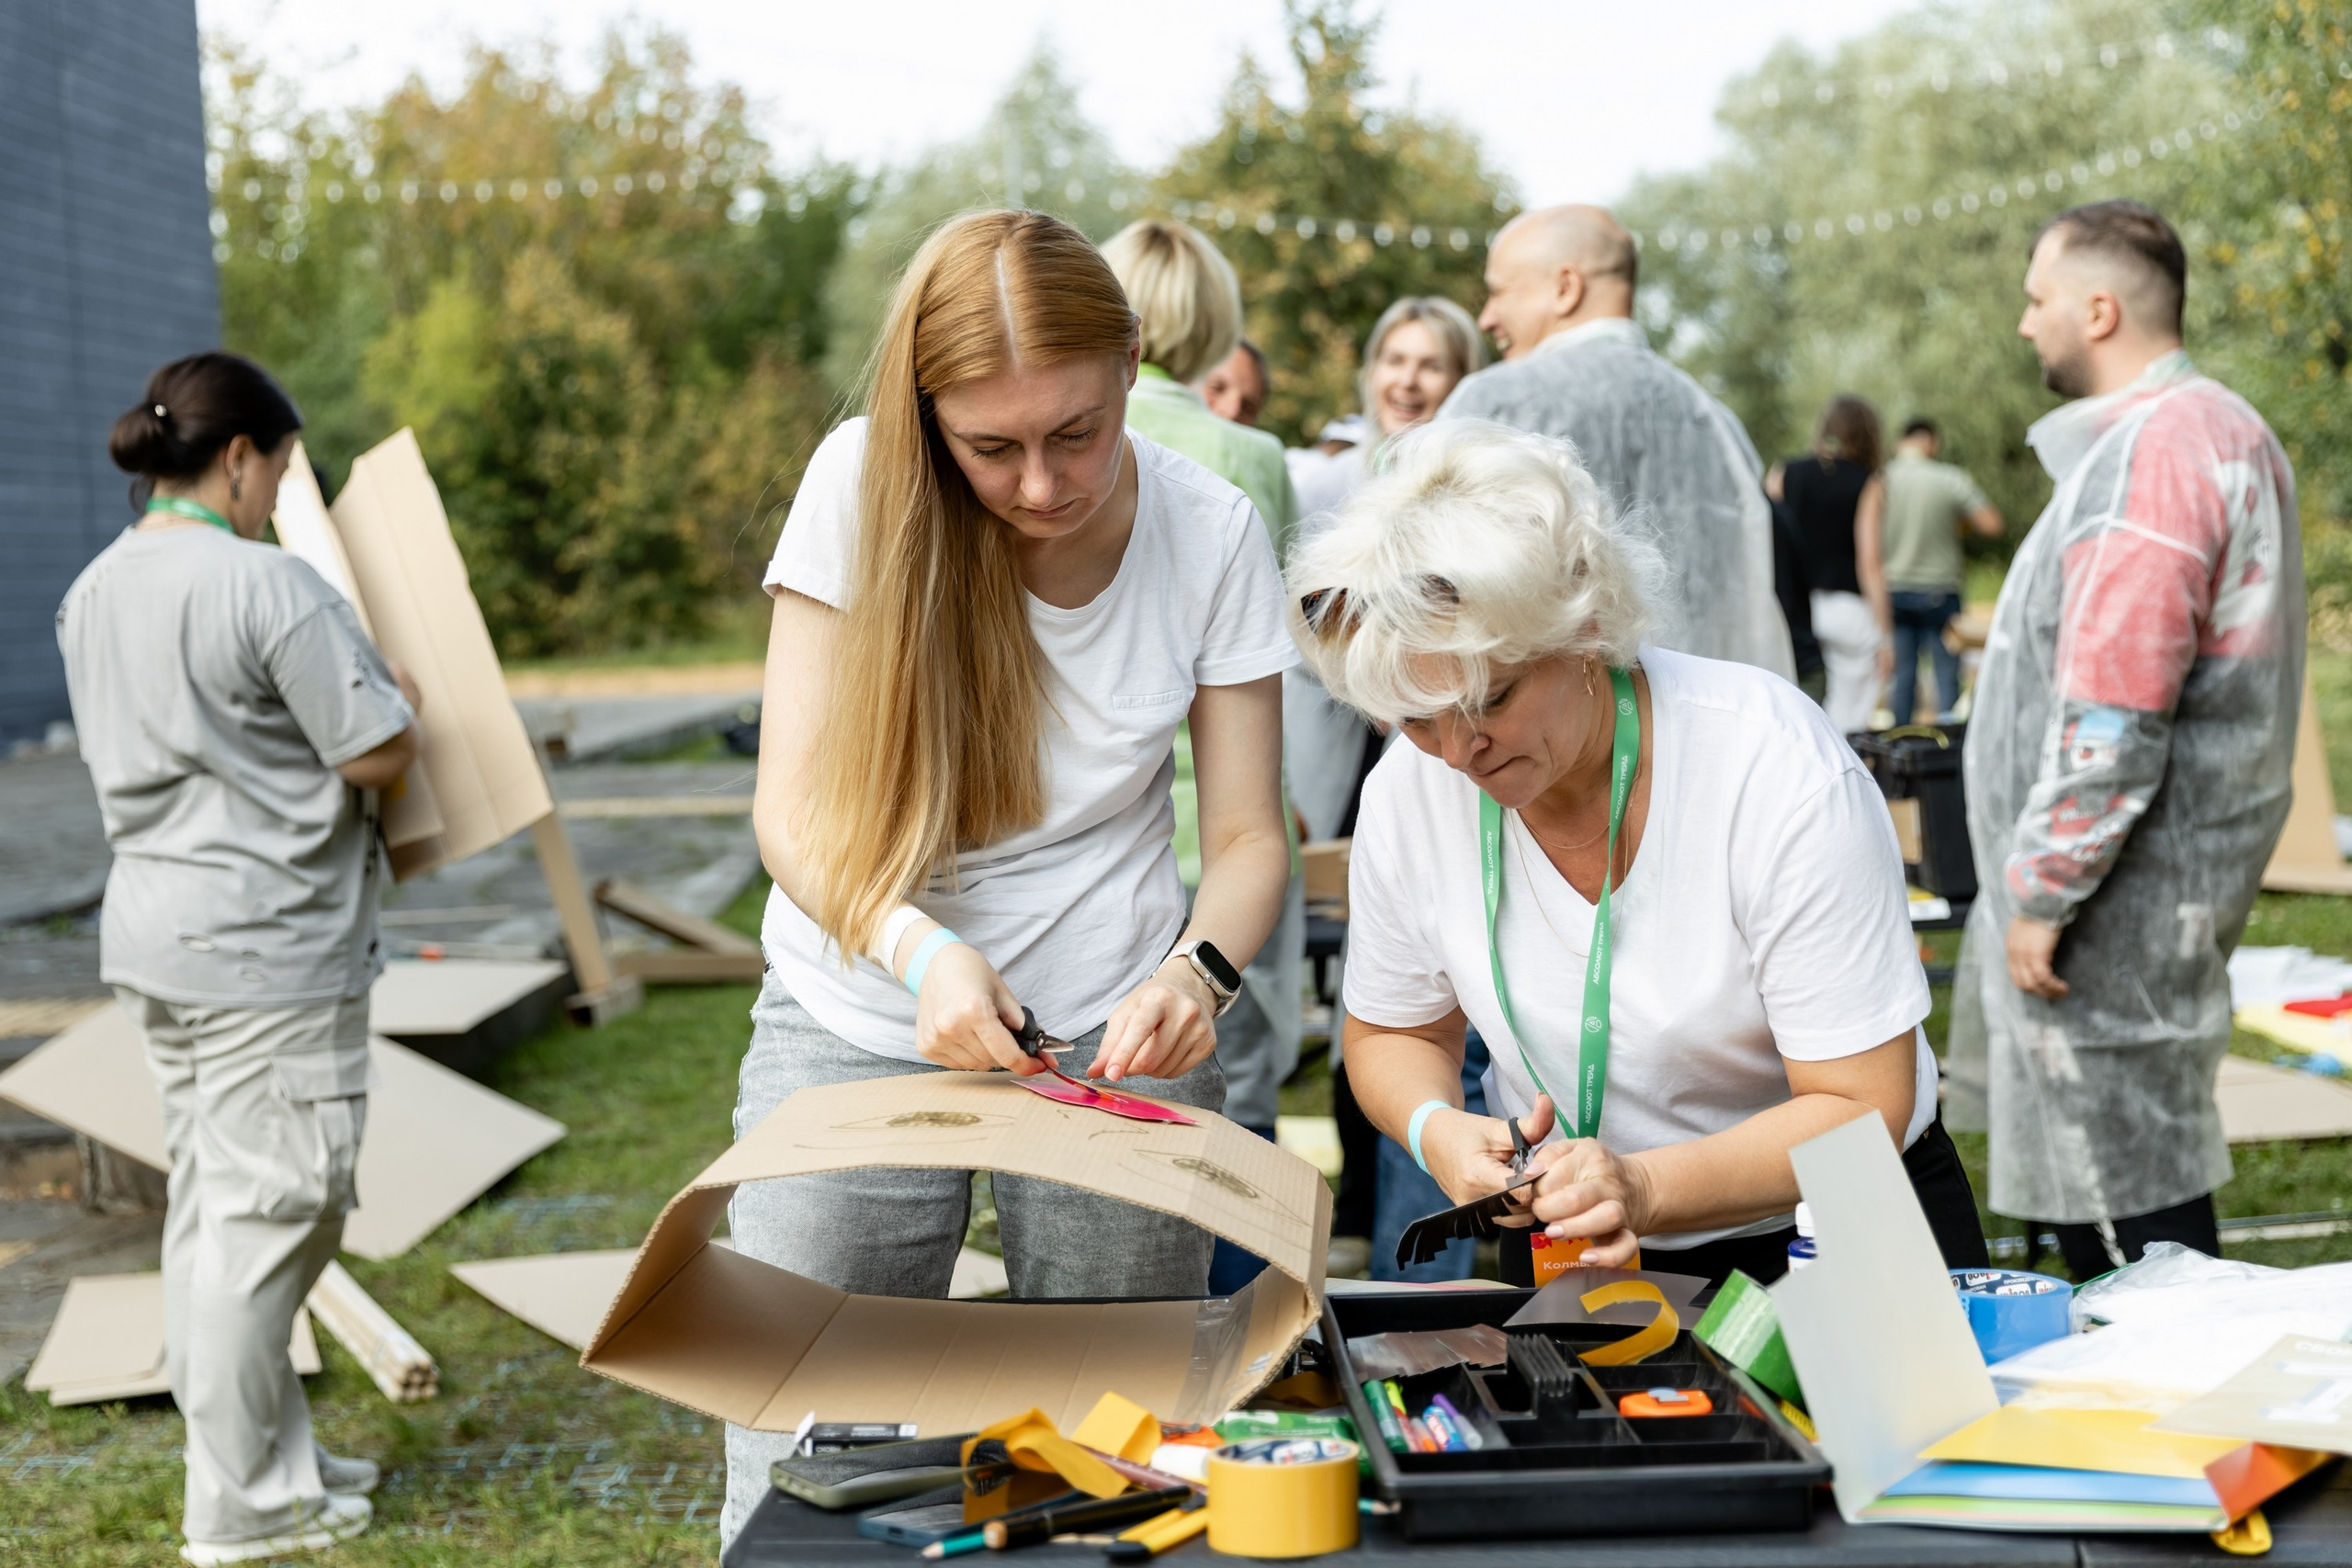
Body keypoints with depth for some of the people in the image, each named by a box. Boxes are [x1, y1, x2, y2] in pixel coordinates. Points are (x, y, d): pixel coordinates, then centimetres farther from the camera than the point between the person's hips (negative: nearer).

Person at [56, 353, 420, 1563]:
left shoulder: (92, 594, 9)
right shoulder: (269, 588, -18)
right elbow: (381, 753, -17)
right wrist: (400, 690, 5)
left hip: (152, 935, 9)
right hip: (269, 953, -9)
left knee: (207, 1206, 15)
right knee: (269, 1214, 0)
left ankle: (274, 1460, 27)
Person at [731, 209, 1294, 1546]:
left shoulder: (1210, 532, -6)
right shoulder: (863, 487, -11)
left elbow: (1249, 835, -3)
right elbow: (795, 807, -11)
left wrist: (1202, 968, -24)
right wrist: (917, 944, -30)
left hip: (1115, 1030, 1)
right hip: (858, 1018, -1)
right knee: (796, 1480, -4)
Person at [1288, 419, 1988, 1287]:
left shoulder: (1780, 769, -23)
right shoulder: (1409, 793, -10)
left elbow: (1864, 1106, -20)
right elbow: (1393, 1033, 7)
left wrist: (1644, 1187, -36)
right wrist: (1435, 1129, -16)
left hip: (1834, 1229, -1)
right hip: (1567, 1247, 2)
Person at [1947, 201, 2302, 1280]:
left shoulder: (2148, 456, -20)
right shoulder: (2221, 428, 16)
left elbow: (2112, 720, -25)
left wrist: (2042, 892, -20)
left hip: (2121, 893, -11)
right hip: (2171, 874, 11)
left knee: (2127, 1181, -3)